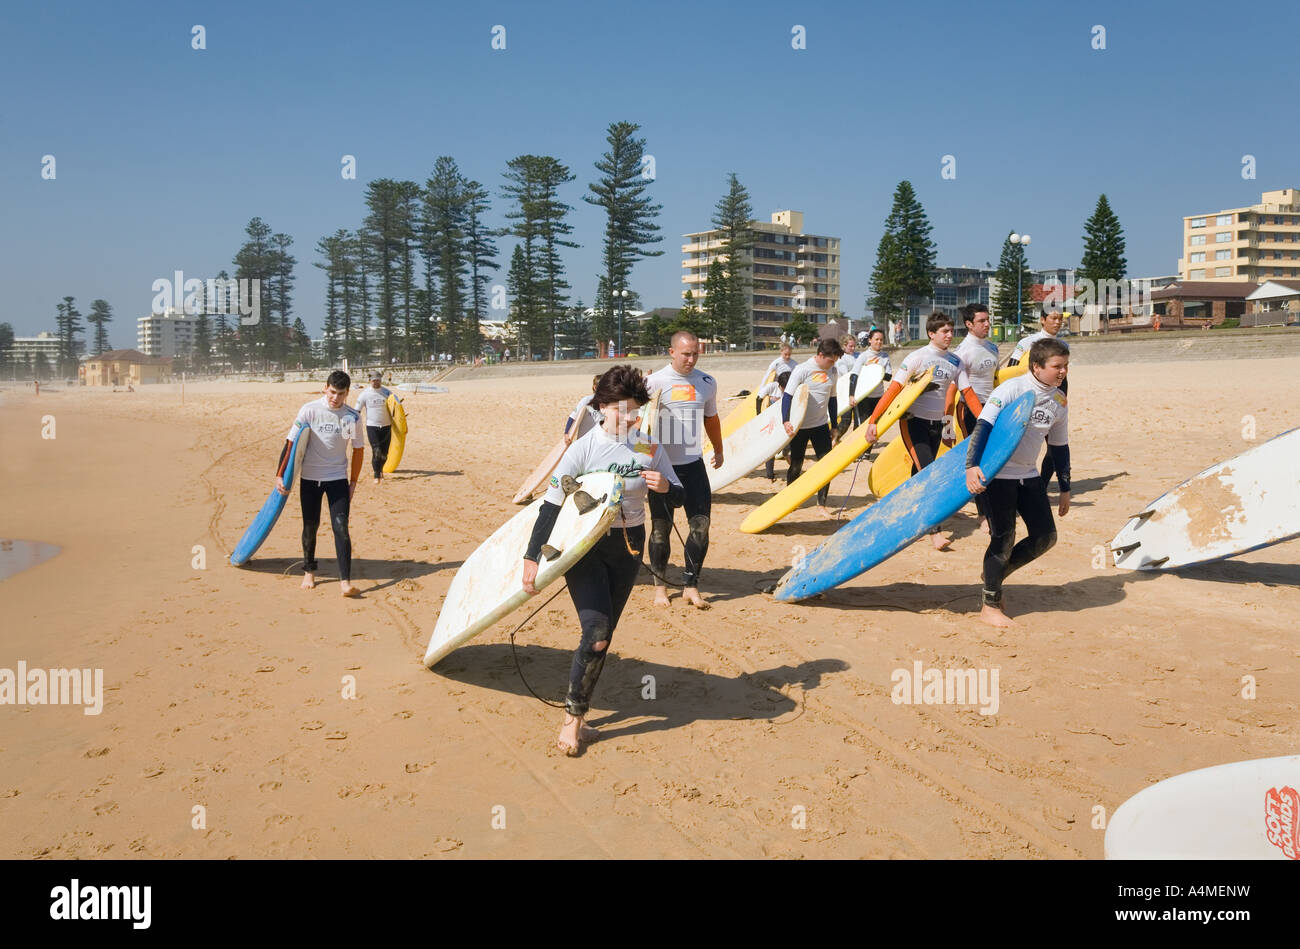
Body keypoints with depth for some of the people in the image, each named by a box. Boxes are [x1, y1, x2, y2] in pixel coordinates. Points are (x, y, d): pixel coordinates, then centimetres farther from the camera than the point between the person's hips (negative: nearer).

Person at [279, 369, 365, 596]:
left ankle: (346, 582, -11)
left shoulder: (352, 417, -7)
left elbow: (358, 450, 4)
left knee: (341, 528, -10)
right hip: (310, 477, 0)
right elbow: (290, 442, -5)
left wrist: (353, 482, 6)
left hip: (338, 478, 0)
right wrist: (279, 475, -8)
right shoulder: (309, 410, -10)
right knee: (310, 526, 10)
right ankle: (309, 571, 32)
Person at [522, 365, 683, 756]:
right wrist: (532, 557, -18)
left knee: (603, 636, 9)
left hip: (628, 547, 4)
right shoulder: (584, 448, -13)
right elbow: (551, 503, -14)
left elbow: (678, 496, 5)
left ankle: (577, 716, 22)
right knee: (596, 634, -15)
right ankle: (572, 720, 0)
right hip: (584, 547, -4)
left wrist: (665, 487, -20)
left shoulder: (650, 450, -3)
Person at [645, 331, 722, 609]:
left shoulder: (707, 383, 6)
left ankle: (690, 586, 8)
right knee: (661, 527, 5)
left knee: (701, 524, -3)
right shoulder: (654, 382, -8)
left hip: (694, 464, 3)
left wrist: (718, 450, 30)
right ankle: (660, 586, 20)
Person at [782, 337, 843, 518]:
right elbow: (787, 396, -15)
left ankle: (821, 505, 7)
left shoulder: (833, 372, 4)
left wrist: (834, 426, 16)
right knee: (796, 465, 6)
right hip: (800, 426, -4)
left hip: (821, 425, 5)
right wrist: (786, 421, -28)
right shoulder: (803, 370, -14)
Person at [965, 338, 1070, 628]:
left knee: (1045, 536, 4)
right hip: (996, 473, -7)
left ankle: (993, 574, 24)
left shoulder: (1059, 401, 5)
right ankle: (990, 606, 9)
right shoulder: (1012, 389, -16)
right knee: (1003, 538, -5)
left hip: (1028, 475, 7)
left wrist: (1065, 489, 18)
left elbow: (1059, 447, 15)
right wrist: (972, 466, -37)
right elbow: (983, 426, -24)